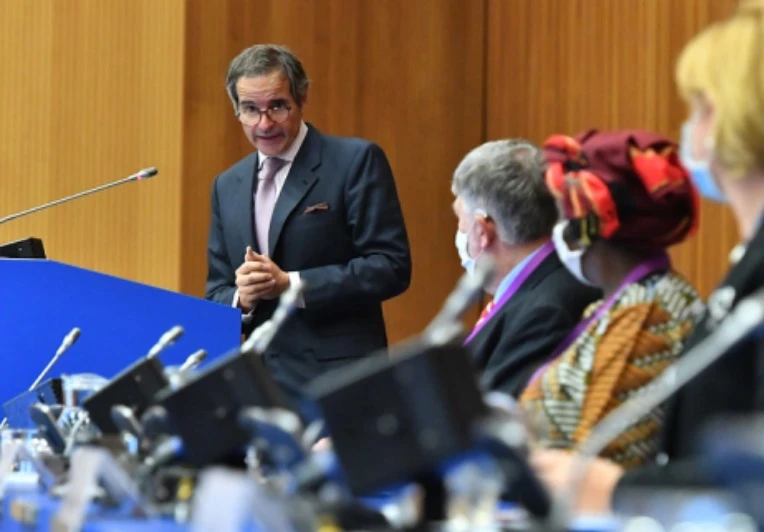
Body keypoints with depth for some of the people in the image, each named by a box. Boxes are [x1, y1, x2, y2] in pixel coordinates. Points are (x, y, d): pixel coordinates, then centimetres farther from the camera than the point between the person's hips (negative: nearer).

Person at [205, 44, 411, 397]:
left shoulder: (356, 161, -3)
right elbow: (217, 293, 17)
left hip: (337, 381, -5)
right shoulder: (228, 186, 15)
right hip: (254, 381, 5)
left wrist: (290, 284, -16)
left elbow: (391, 267, -10)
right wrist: (241, 298, -7)